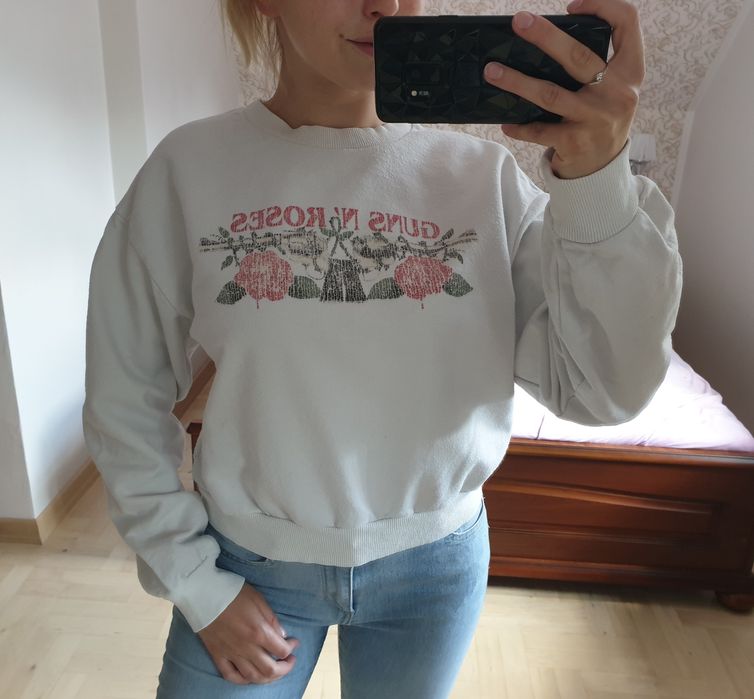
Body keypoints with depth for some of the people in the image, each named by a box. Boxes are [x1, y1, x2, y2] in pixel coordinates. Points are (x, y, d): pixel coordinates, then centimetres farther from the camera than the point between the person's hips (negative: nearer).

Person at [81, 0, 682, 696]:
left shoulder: (484, 176, -9)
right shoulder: (189, 167, -11)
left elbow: (603, 393, -14)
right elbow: (127, 401, -4)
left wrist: (597, 182, -27)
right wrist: (196, 582, -3)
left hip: (437, 562, 2)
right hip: (250, 562, -1)